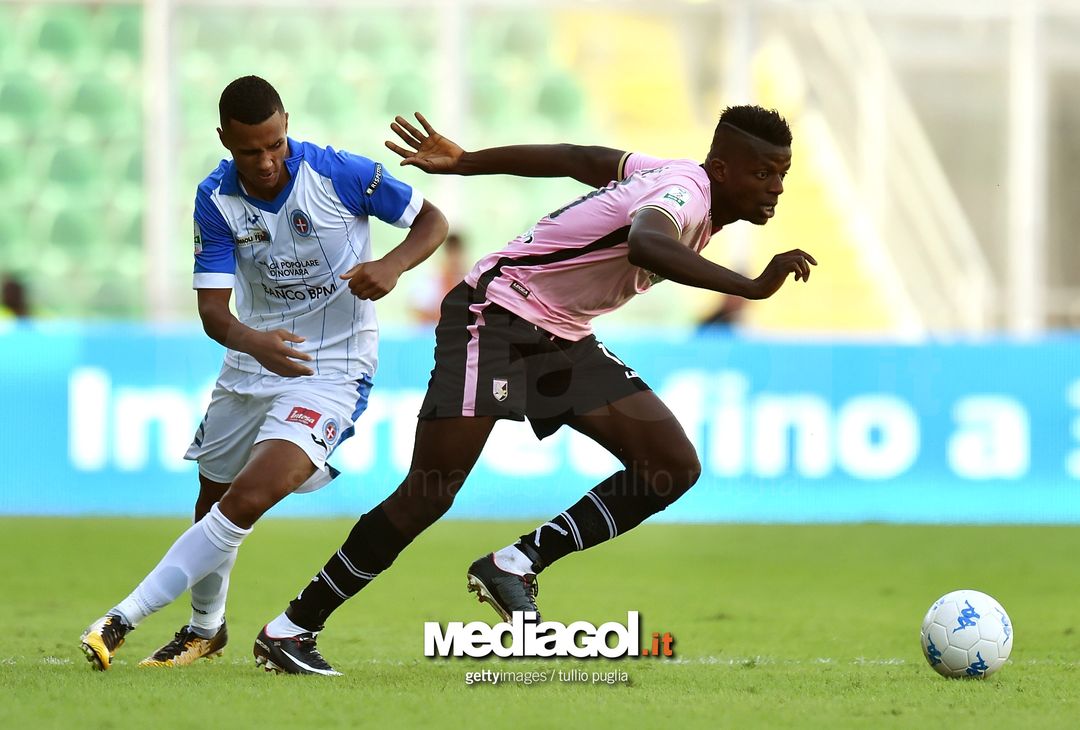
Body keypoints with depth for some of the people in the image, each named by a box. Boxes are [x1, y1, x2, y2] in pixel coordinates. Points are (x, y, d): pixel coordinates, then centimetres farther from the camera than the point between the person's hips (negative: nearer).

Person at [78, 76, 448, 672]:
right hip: (253, 362, 5)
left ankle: (124, 618, -20)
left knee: (245, 503, -22)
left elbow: (432, 220, -6)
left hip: (333, 370, -5)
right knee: (213, 501, 18)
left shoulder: (339, 174, -18)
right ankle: (205, 628, 46)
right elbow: (212, 306, -14)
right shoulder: (216, 200, -10)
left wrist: (394, 264, -27)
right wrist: (252, 342, -37)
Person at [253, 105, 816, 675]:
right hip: (494, 320, -9)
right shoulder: (683, 193, -22)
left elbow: (573, 158, 17)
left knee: (674, 467, -5)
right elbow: (646, 245, -48)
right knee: (429, 496, -13)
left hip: (562, 339, 9)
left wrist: (461, 163, 25)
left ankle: (516, 566, -3)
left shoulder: (681, 180, 6)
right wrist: (754, 287, -54)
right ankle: (291, 629, -2)